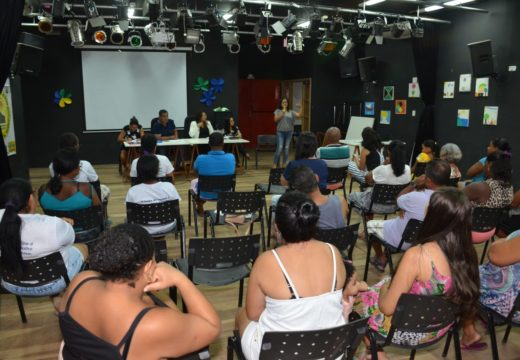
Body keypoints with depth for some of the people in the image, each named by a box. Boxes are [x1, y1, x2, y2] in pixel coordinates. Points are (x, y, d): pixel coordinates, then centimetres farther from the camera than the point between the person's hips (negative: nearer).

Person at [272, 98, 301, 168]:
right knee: (279, 148, -14)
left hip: (289, 132, 3)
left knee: (286, 148, 3)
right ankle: (274, 164, -8)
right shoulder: (278, 111, 5)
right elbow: (276, 120, -8)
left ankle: (284, 164, 13)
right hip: (280, 132, -3)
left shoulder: (291, 112, 10)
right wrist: (282, 113, -13)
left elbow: (299, 115, -2)